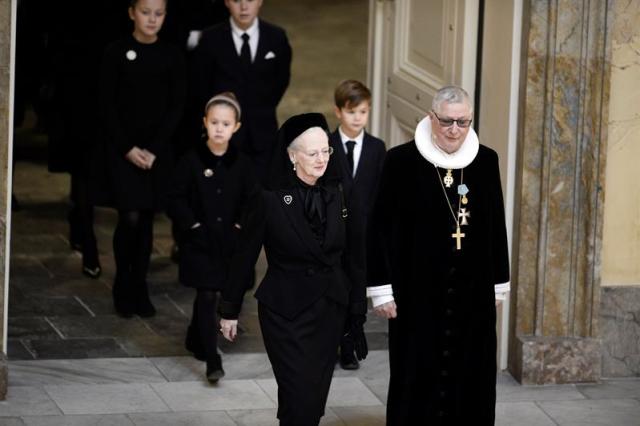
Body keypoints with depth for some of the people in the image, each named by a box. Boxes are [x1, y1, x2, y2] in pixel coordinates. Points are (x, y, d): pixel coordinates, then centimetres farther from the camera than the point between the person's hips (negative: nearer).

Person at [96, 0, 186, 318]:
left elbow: (176, 107, 3)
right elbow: (107, 104, -3)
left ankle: (139, 289, 14)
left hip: (157, 150, 2)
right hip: (121, 148, -2)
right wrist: (128, 148, -10)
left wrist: (153, 149, -7)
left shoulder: (171, 56, 3)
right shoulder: (116, 53, -3)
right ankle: (122, 288, 6)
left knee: (146, 220, 5)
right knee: (130, 218, -10)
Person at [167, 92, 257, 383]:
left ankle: (195, 340, 39)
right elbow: (176, 201, -5)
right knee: (207, 298, -8)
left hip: (230, 244, 3)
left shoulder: (241, 164, -1)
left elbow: (251, 203, 5)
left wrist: (239, 228, -7)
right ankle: (212, 362, -9)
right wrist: (194, 226, -12)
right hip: (200, 243, -3)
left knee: (206, 297, 14)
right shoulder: (191, 161, -7)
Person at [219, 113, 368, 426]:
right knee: (300, 398, -8)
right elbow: (245, 256, -4)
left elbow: (351, 255, 5)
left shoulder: (337, 194, 0)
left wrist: (358, 306, 3)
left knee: (316, 396, 9)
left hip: (329, 309, 4)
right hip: (285, 310, -4)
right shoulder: (270, 199, -11)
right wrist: (230, 310, 0)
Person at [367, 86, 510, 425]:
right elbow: (381, 227, -5)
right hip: (417, 294, -3)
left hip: (472, 294, 3)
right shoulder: (402, 161, -7)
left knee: (469, 380, 6)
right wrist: (381, 288, -7)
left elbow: (496, 226, 10)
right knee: (417, 378, 4)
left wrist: (498, 285, 11)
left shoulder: (485, 161, 3)